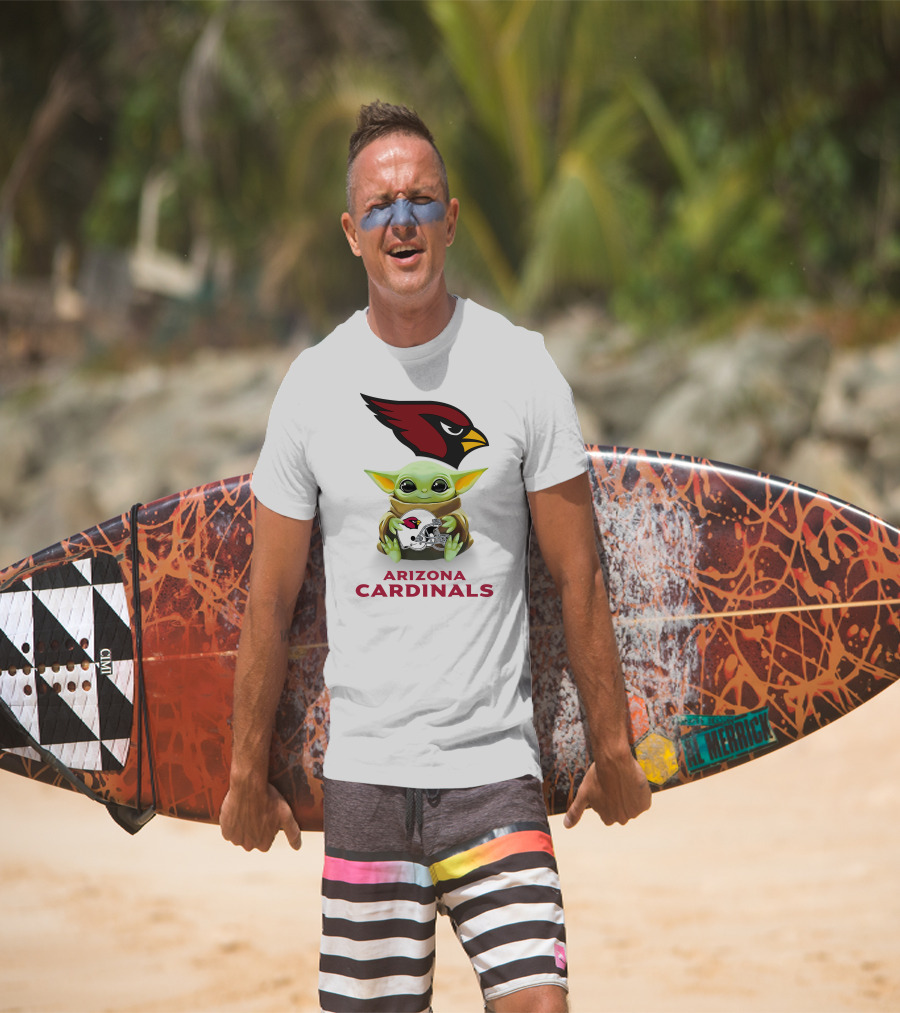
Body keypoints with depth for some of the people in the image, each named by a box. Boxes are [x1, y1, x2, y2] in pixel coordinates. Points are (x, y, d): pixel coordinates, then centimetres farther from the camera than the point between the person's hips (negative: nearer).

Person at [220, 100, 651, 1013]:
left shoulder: (521, 367, 0)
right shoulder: (314, 383, 3)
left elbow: (577, 577, 4)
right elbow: (270, 599, 9)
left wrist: (611, 748, 5)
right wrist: (248, 772, 10)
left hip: (495, 767, -1)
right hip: (363, 768, 1)